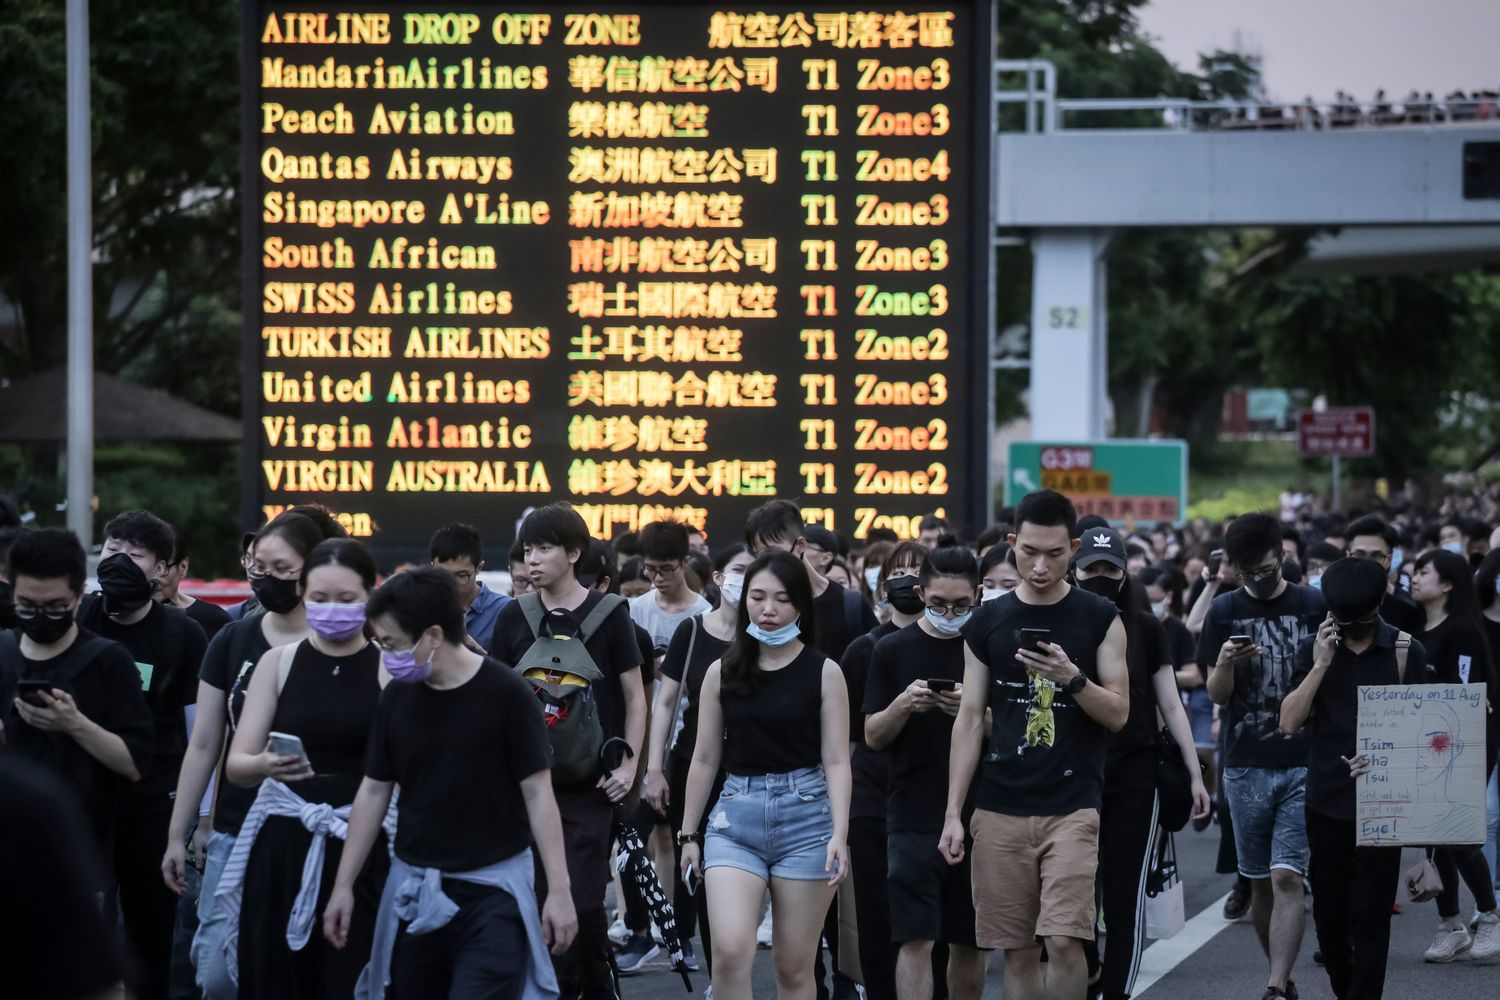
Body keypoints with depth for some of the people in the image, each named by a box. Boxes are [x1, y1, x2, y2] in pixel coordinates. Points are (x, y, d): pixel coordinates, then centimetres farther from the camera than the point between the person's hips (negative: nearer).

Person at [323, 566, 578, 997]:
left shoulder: (506, 694, -11)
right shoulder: (397, 697, 2)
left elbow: (538, 793, -8)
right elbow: (374, 792, 10)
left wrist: (559, 889, -11)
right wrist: (344, 885, 8)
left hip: (492, 888, -5)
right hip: (414, 888, 5)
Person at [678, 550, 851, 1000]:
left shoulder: (823, 672, 0)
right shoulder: (723, 672, 6)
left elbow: (836, 761, -3)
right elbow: (704, 759, 11)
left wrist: (839, 834, -14)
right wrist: (688, 834, 12)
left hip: (805, 815, -1)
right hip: (737, 817, 1)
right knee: (730, 950, -17)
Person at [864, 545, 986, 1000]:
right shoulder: (893, 651, 3)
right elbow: (873, 736, 4)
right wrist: (902, 705, -16)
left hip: (977, 817, 1)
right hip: (914, 820, -1)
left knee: (969, 942, 9)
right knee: (915, 940, -9)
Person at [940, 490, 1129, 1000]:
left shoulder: (1099, 618, 2)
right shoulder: (988, 622, 7)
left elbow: (1118, 713, 1)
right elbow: (969, 719, 9)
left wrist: (1073, 679, -19)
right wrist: (953, 812, 4)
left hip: (1072, 805, -2)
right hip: (1000, 808, 2)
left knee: (1064, 939, -15)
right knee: (1018, 949, 3)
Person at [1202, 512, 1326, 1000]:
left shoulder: (1314, 606, -1)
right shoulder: (1224, 611, 4)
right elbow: (1216, 693, 1)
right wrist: (1225, 663, -18)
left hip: (1303, 765, -3)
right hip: (1246, 767, 3)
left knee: (1286, 879, -12)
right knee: (1260, 882, 9)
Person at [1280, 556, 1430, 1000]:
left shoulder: (1405, 651, -2)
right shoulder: (1314, 649, 2)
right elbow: (1290, 722, -5)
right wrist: (1321, 665, -15)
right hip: (1327, 801, 2)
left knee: (1370, 915, -4)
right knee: (1328, 913, 9)